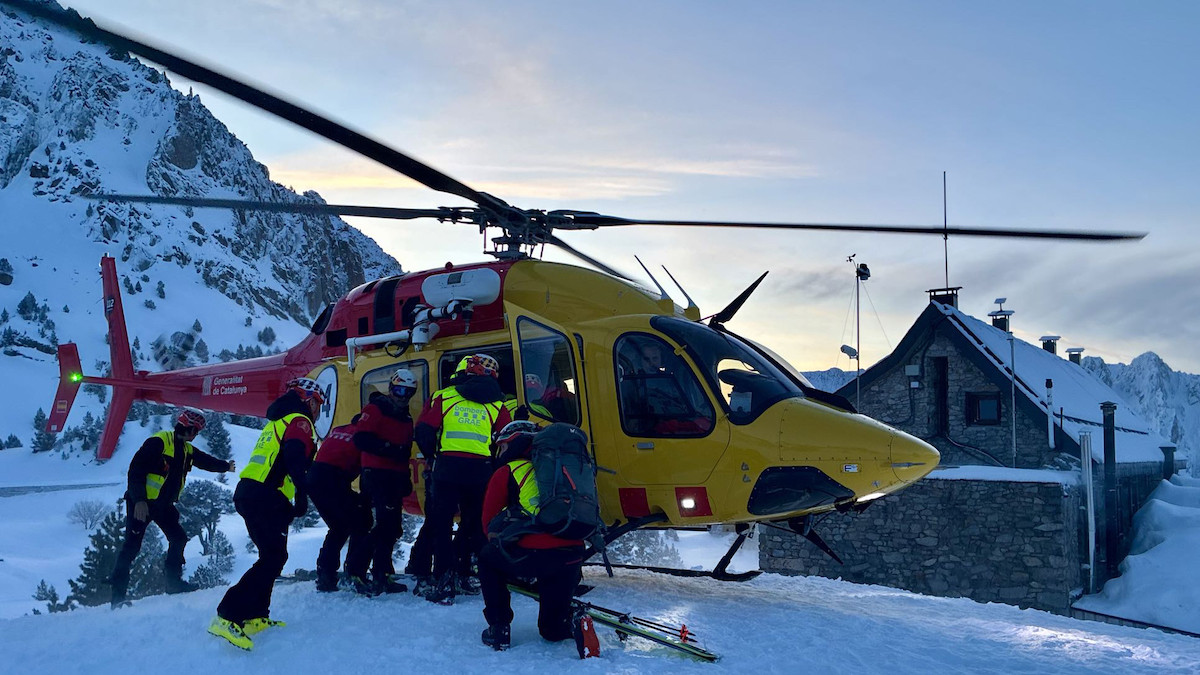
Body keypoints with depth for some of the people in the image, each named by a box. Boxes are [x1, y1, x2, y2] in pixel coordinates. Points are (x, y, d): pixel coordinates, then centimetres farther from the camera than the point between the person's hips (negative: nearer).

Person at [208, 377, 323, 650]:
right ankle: (228, 616, -21)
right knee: (273, 558, -14)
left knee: (274, 556, 17)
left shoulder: (278, 421, 27)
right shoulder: (299, 421, -3)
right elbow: (295, 457, -21)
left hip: (249, 494, 10)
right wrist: (302, 494, -27)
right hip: (266, 499, -10)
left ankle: (254, 617, 16)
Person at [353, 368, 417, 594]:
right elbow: (361, 439, -16)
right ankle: (380, 576, -14)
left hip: (395, 476, 9)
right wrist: (388, 448, -23)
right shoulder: (375, 409, -4)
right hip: (376, 472, -9)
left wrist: (406, 478, 22)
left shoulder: (406, 418, 21)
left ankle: (382, 575, 22)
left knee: (391, 525, 11)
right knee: (384, 523, -16)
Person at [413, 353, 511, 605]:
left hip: (447, 469, -1)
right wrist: (494, 466, 23)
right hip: (481, 471, 1)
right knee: (474, 525, 18)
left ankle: (444, 583, -3)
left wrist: (433, 455, 19)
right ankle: (461, 574, 19)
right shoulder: (497, 405, 10)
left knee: (441, 525, 6)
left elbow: (423, 432, 2)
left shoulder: (443, 397, 7)